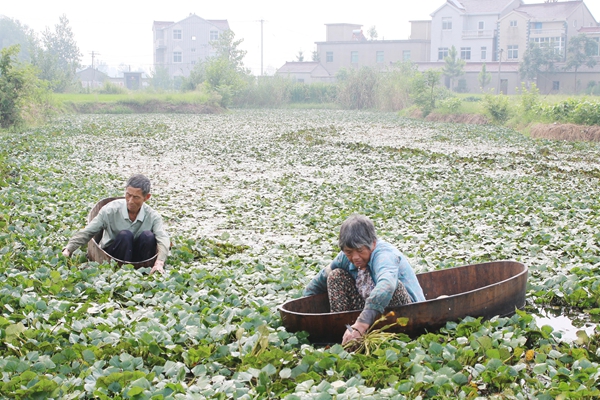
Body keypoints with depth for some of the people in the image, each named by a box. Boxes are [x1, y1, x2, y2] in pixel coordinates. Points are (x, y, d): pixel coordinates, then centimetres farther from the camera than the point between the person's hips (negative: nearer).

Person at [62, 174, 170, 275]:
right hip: (110, 256, -1)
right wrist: (68, 250, -25)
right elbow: (86, 233, -11)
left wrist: (159, 263, -48)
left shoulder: (152, 216, -12)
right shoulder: (111, 210, -14)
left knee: (148, 236, -27)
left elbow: (163, 238, -28)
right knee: (125, 235, -29)